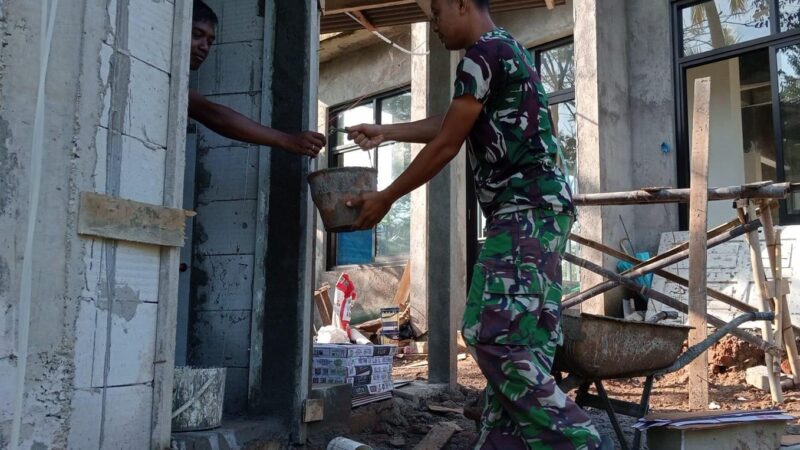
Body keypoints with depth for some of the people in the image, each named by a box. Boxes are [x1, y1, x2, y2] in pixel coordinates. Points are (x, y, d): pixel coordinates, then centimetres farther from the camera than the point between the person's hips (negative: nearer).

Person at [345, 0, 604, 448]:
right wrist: (386, 132, 37)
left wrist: (385, 198, 1)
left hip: (527, 212, -11)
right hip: (531, 211, 11)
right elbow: (450, 125, 33)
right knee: (514, 343, 7)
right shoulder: (506, 50, 25)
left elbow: (446, 145, -9)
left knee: (496, 337, -14)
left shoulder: (484, 52, -8)